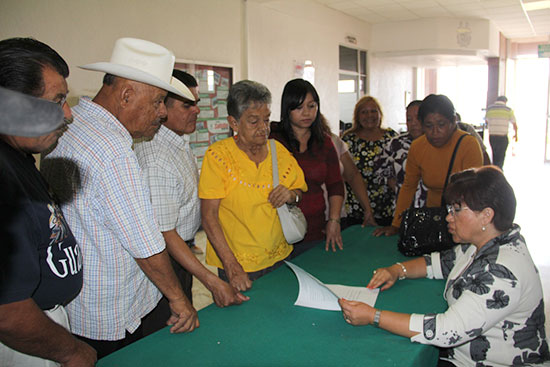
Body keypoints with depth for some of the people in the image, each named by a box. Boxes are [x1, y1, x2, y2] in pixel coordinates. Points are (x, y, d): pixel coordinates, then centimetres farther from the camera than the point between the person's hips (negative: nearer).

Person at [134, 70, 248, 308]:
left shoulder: (180, 141, 2)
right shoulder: (155, 159, -29)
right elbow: (165, 233, -29)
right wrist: (213, 282, -31)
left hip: (183, 248, 9)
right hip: (164, 260, -9)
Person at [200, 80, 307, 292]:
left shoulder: (278, 150, 2)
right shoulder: (217, 155, -12)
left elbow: (300, 190, 15)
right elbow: (209, 216, -15)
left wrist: (292, 195, -10)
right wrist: (232, 267, -22)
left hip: (279, 258, 5)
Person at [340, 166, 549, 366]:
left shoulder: (504, 273, -29)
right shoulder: (483, 242, -1)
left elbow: (448, 331, -34)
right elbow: (444, 261, 14)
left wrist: (373, 317, -34)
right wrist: (398, 270, -4)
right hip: (460, 350, 8)